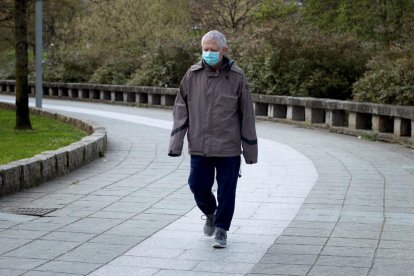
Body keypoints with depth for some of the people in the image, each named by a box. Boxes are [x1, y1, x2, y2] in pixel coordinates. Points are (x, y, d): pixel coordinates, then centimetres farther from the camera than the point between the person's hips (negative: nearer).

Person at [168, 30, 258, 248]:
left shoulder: (236, 77, -4)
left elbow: (247, 114, 1)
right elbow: (180, 109, 6)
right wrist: (176, 142, -4)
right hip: (199, 146, 2)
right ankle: (210, 214, 34)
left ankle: (221, 230, 19)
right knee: (198, 185, 3)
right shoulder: (193, 75, 2)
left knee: (226, 191, 2)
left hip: (228, 147, -2)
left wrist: (250, 149, 1)